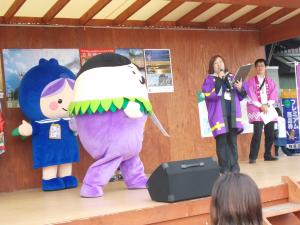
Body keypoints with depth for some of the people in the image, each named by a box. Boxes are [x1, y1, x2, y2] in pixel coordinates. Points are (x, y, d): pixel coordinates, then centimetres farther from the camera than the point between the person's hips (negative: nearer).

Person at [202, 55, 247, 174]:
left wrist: (240, 89, -7)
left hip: (232, 114, 4)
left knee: (232, 140, 4)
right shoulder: (209, 79, 4)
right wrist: (219, 79, -14)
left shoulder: (231, 77, 17)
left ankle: (234, 165, 9)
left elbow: (241, 96, 15)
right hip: (219, 114, -4)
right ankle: (224, 167, -1)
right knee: (221, 140, -6)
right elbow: (209, 94, -16)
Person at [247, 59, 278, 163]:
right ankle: (252, 157, -12)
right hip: (256, 110, -4)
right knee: (257, 134, -14)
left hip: (269, 109, 4)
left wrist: (268, 105, -11)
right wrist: (261, 106, -14)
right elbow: (251, 95, -6)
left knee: (270, 134, 3)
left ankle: (267, 155, 14)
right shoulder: (251, 81, 4)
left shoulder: (270, 81, 15)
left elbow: (273, 93, 4)